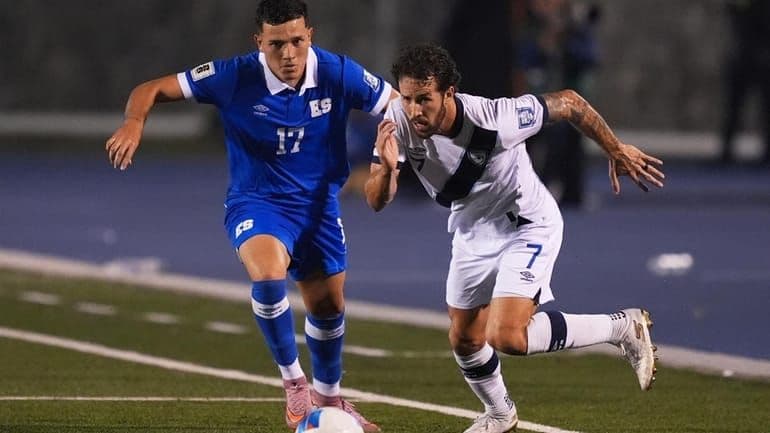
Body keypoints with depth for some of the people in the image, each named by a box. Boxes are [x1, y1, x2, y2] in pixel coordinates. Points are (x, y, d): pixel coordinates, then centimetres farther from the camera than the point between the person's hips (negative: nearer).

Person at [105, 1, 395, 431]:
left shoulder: (338, 74, -16)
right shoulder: (235, 77, -20)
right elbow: (152, 90, -15)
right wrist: (135, 122, -37)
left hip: (317, 203, 3)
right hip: (256, 202, -3)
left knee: (329, 305, 14)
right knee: (268, 274, -33)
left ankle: (328, 397, 41)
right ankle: (294, 381, -14)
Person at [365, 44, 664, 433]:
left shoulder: (494, 120, -35)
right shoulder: (398, 122, -23)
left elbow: (568, 103, -20)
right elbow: (377, 201, -20)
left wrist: (616, 150, -13)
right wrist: (387, 167, -42)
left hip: (528, 228, -6)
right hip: (472, 232, 6)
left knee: (506, 337, -22)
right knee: (464, 340, 15)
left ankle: (623, 327, -4)